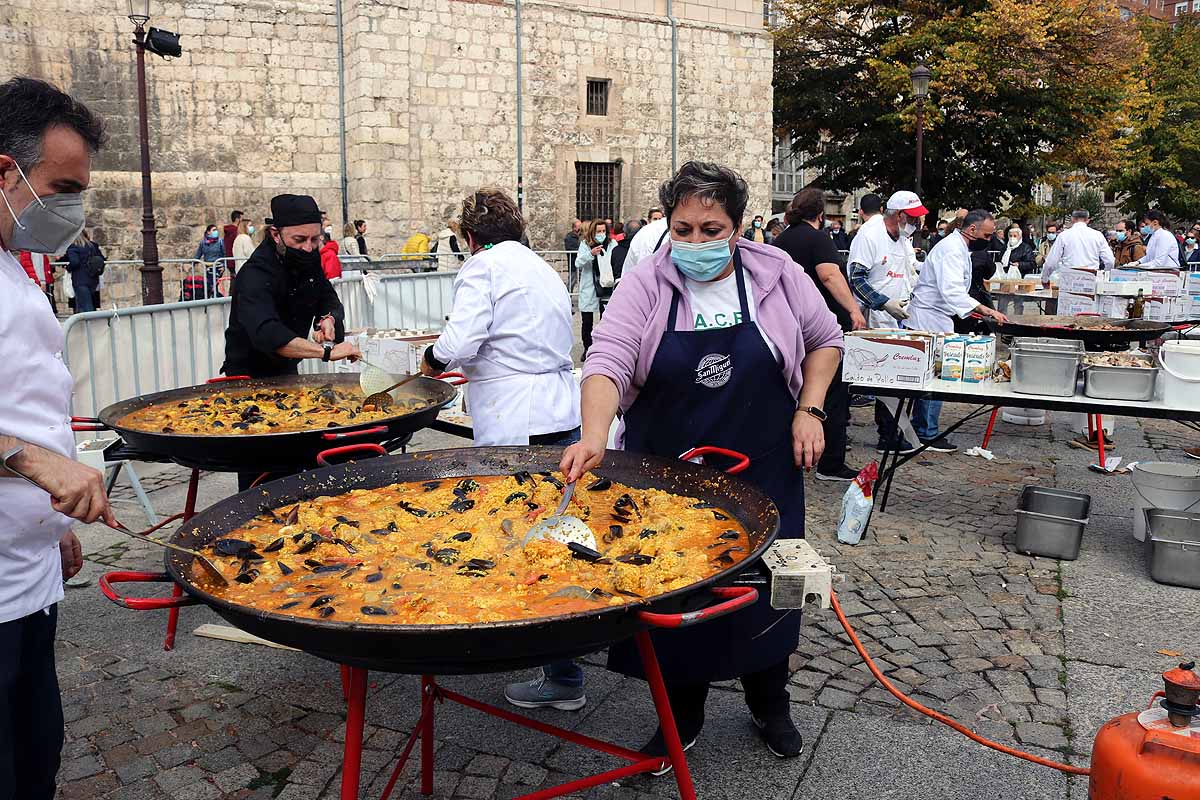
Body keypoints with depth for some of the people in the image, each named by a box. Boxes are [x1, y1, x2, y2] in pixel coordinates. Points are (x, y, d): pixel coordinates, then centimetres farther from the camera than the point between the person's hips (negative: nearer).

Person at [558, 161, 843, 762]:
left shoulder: (776, 274, -3)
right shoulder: (646, 285, -9)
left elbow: (825, 339, 10)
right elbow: (608, 363, -21)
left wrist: (810, 409, -3)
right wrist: (594, 437, -38)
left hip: (762, 471, 1)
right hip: (667, 474, -1)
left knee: (766, 586, 14)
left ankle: (770, 705, 40)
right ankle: (681, 717, 32)